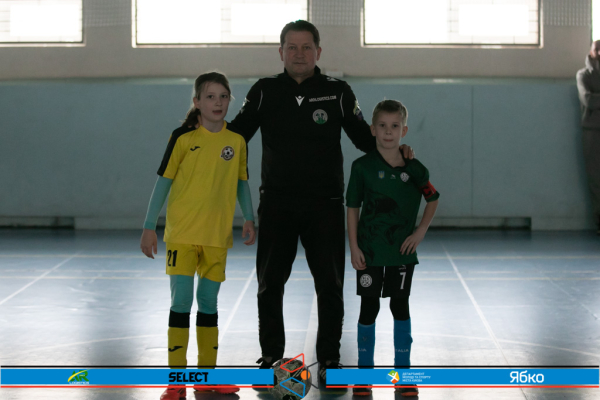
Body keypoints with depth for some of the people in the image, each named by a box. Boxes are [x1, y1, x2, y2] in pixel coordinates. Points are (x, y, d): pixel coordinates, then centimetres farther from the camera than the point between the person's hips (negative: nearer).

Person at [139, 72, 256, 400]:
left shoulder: (236, 140, 4)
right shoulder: (183, 138, -5)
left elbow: (241, 182, 15)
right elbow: (163, 181, -1)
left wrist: (249, 219, 4)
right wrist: (149, 227, -3)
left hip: (217, 235, 3)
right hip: (182, 233, -3)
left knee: (208, 303, 11)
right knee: (181, 302, -5)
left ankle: (207, 373, 21)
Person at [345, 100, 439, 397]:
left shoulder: (414, 169, -2)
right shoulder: (363, 167, -5)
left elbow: (432, 200, 11)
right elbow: (353, 208, -2)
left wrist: (420, 232, 0)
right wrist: (353, 247, -6)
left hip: (402, 251, 1)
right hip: (369, 252, -1)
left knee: (400, 307, 7)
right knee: (369, 308, 5)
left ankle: (402, 372, 17)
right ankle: (365, 372, 15)